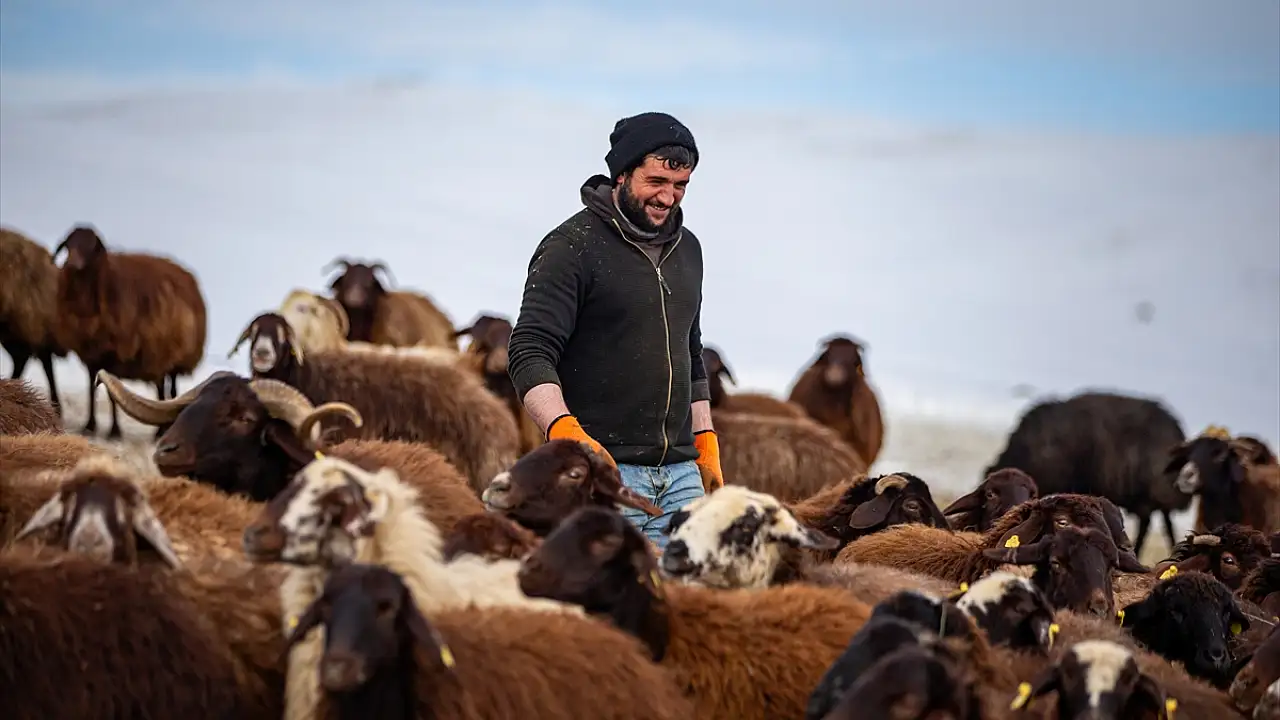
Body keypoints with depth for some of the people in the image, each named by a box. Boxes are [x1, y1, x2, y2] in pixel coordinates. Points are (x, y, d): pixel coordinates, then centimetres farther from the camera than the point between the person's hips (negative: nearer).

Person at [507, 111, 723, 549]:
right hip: (602, 468, -6)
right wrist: (566, 431, -28)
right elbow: (529, 353, -13)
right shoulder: (572, 247, -6)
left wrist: (705, 443, 22)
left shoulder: (686, 248, 18)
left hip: (679, 473, 7)